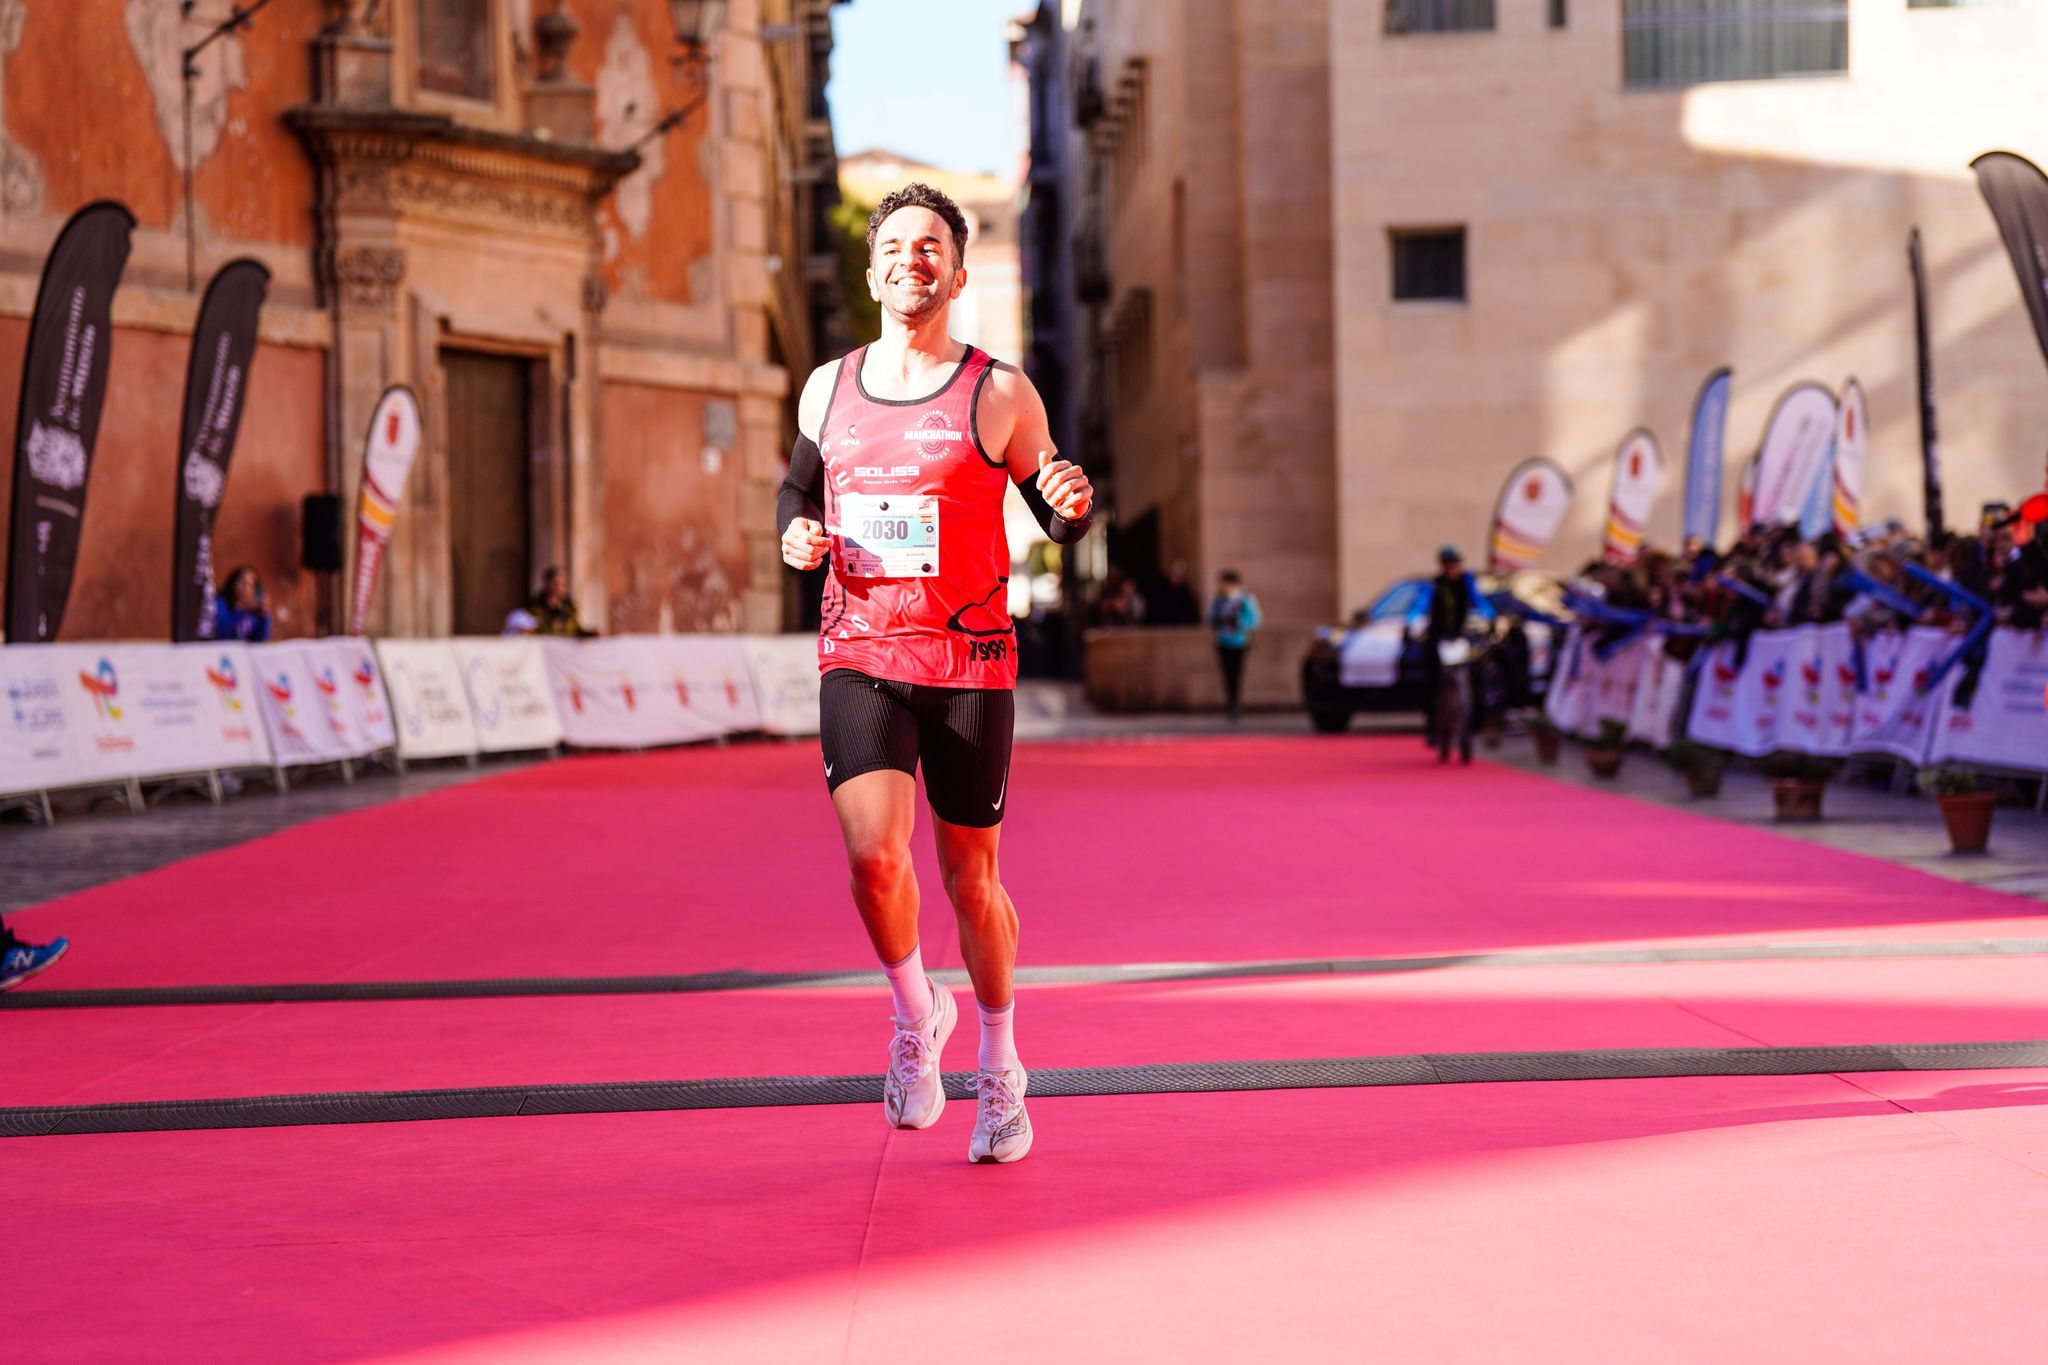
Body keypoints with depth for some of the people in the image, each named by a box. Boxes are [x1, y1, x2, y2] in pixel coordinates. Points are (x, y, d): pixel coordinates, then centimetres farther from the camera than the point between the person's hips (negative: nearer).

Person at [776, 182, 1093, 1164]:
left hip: (970, 662, -1)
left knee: (970, 879, 6)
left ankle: (999, 1065, 27)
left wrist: (1074, 506, -19)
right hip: (858, 659, 2)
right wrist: (797, 535, 2)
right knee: (874, 855, -18)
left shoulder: (999, 394, -1)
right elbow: (798, 486, 24)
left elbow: (1058, 521, 5)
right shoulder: (828, 389, 8)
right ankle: (917, 1016, 11)